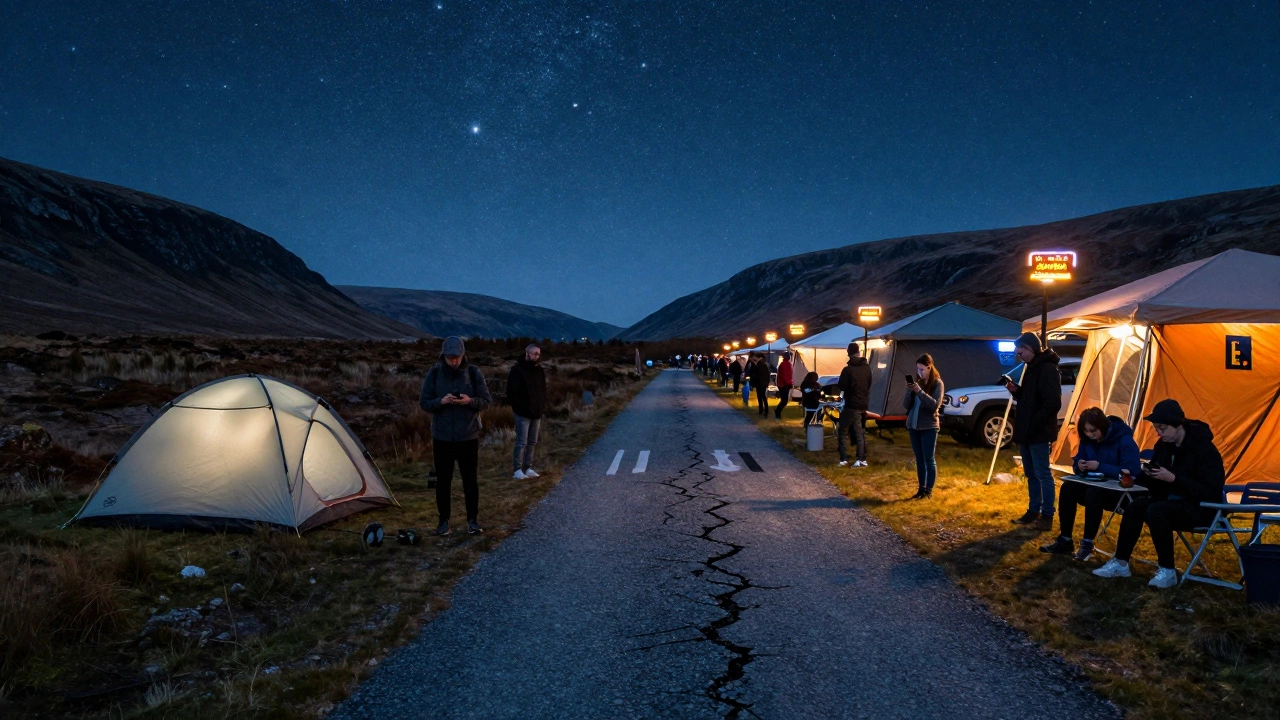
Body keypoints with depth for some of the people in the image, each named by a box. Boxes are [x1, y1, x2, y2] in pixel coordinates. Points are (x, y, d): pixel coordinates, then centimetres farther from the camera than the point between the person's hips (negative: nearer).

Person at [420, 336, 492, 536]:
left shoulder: (473, 373, -4)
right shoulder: (434, 373, -3)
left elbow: (486, 400, -1)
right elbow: (424, 403, -1)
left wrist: (470, 401, -21)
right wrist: (441, 401, -21)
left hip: (468, 437, 0)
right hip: (442, 437, 0)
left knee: (470, 479, 6)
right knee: (443, 480, 7)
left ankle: (472, 520, 19)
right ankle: (444, 521, 21)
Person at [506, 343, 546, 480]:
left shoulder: (540, 371, 10)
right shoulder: (518, 370, -11)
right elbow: (512, 391, -13)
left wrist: (542, 405, 6)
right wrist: (516, 406, -16)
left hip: (536, 412, 7)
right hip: (523, 413, -7)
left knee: (532, 442, 11)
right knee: (522, 442, -5)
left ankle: (528, 468, 19)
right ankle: (517, 469, 2)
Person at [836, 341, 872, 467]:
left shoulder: (848, 370, -16)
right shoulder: (867, 367, 4)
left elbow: (842, 387, -15)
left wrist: (838, 384, 4)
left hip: (851, 405, -6)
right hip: (863, 404, 6)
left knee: (843, 431, 3)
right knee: (860, 432, 14)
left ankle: (843, 459, -3)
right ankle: (862, 459, 11)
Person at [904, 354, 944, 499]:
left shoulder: (937, 383, -5)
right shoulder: (917, 382, 8)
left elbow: (935, 405, -17)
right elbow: (906, 405, 6)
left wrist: (919, 391, -25)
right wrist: (910, 391, -12)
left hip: (929, 427, -5)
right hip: (913, 426, 5)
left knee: (929, 459, 0)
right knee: (919, 459, 9)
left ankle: (929, 490, 6)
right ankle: (921, 489, 15)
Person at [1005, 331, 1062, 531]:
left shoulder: (1048, 369, -14)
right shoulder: (1032, 368, 15)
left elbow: (1053, 403, -21)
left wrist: (1034, 425, -20)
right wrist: (1016, 390, 2)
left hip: (1039, 432, -10)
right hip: (1026, 431, 10)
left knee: (1042, 474, -4)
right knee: (1031, 474, 14)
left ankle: (1047, 516, 1)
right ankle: (1033, 511, 21)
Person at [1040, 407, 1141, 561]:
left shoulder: (1124, 441, -19)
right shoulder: (1088, 440, 0)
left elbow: (1131, 472, -26)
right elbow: (1076, 462, 9)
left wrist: (1099, 466, -30)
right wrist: (1079, 466, -16)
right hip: (1097, 486, 7)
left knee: (1093, 493, -36)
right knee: (1068, 488, -19)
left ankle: (1087, 544, -26)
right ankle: (1065, 541, -15)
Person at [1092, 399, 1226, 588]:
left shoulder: (1203, 448, -18)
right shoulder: (1163, 445, 4)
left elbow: (1210, 491, -23)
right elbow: (1157, 487, 12)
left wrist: (1173, 479, -28)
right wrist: (1149, 475, -12)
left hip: (1201, 508, -7)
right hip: (1171, 501, 7)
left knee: (1155, 512, -32)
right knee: (1135, 507, -18)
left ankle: (1167, 571, -20)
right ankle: (1120, 563, -11)